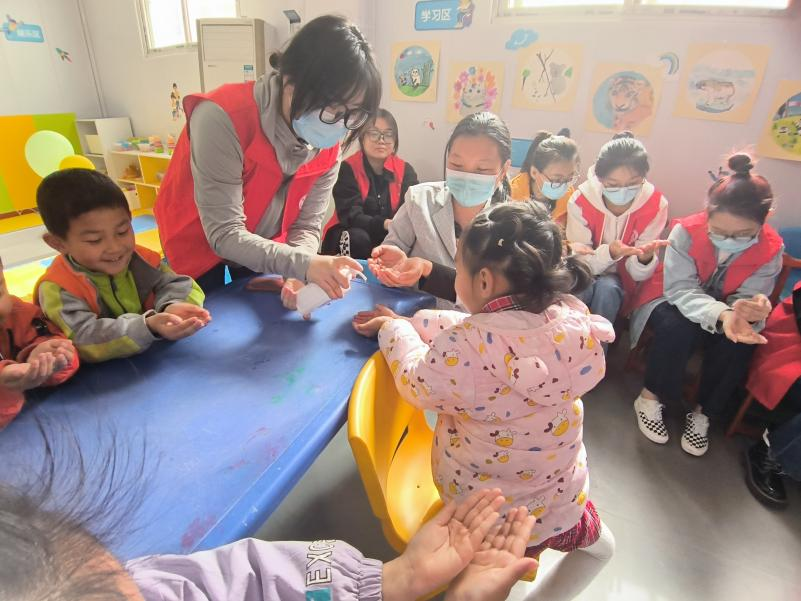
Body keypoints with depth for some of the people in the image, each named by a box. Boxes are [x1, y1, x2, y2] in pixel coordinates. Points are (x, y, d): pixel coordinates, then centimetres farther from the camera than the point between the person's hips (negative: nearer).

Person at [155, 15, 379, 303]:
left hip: (262, 248, 4)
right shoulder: (224, 119, -35)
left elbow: (306, 225, -17)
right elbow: (224, 234, -36)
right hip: (200, 245, -3)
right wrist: (302, 265, -49)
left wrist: (298, 276, -37)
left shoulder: (328, 145, -19)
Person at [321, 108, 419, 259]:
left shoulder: (405, 170, -1)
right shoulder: (348, 168, -9)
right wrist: (384, 224, -37)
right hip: (348, 236, -2)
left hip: (390, 238, 2)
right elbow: (350, 216, -19)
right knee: (359, 238, -34)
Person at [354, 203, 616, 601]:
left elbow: (417, 385, -14)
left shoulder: (464, 348, -36)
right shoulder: (572, 318, -18)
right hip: (554, 501, 3)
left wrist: (394, 329, 3)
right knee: (599, 548, 34)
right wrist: (405, 321, 4)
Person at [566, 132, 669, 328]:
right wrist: (609, 253, -37)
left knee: (607, 288, -31)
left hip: (621, 280, 1)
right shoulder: (581, 201, -19)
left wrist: (645, 258, -36)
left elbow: (639, 273, -13)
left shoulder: (655, 205, -15)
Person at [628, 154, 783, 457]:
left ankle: (703, 413, -3)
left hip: (725, 311, 3)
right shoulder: (686, 231, -26)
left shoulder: (770, 249, -15)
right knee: (677, 328, -35)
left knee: (740, 343, -27)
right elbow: (681, 291, -30)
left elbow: (748, 297, -19)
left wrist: (750, 310, -46)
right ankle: (650, 398, -11)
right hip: (672, 301, -3)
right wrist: (723, 315, -49)